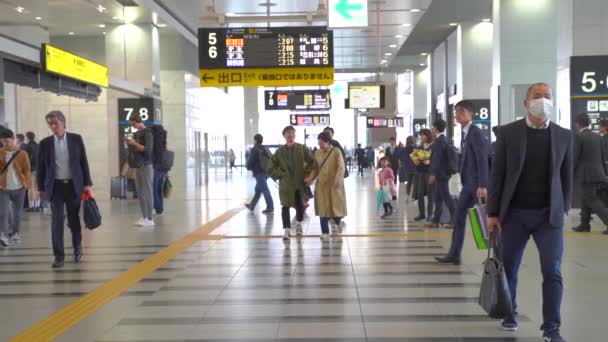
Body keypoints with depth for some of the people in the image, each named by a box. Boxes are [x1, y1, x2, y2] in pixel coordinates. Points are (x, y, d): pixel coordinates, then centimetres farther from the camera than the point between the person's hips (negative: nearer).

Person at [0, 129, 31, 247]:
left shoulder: (22, 154, -5)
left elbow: (27, 170, -2)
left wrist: (27, 184, -8)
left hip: (19, 188, 0)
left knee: (17, 212, 12)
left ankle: (15, 233, 28)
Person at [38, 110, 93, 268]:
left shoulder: (76, 139, 0)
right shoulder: (45, 143, 1)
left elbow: (83, 162, 2)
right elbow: (41, 167, 5)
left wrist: (87, 183, -1)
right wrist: (42, 188, 3)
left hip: (73, 185, 0)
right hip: (55, 186, 0)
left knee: (74, 219, 10)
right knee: (57, 221, -2)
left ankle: (77, 247, 31)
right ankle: (59, 255, 4)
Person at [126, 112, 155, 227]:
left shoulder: (147, 133, -9)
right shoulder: (137, 133, 14)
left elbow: (148, 150, -17)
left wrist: (134, 143, -17)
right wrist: (130, 143, 5)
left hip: (146, 166, -8)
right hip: (138, 166, 8)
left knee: (148, 191, -7)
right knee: (140, 192, 7)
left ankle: (149, 219, -5)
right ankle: (144, 217, 11)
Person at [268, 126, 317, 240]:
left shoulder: (302, 148, 0)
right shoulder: (280, 151, 0)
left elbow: (312, 162, 3)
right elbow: (271, 167, 4)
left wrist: (305, 172, -3)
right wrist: (280, 174, -3)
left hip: (300, 183, 1)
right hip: (286, 183, -1)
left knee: (300, 205, 10)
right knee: (285, 206, -5)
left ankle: (299, 224, 36)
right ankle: (287, 230, 0)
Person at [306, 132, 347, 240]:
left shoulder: (336, 151, -5)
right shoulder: (317, 153, 9)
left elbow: (341, 167, -12)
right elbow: (316, 168, 11)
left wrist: (338, 178, -27)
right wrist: (310, 178, -5)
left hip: (334, 184, -3)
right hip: (321, 184, 3)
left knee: (336, 206, 5)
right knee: (323, 208, 2)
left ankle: (337, 225, 28)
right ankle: (325, 232, 8)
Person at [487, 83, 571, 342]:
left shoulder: (563, 135, 3)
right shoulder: (508, 133, -2)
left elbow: (566, 176, 9)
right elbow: (497, 174, -2)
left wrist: (562, 210, 6)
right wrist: (493, 212, -5)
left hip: (549, 215, 1)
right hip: (514, 214, 0)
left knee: (552, 272, -4)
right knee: (508, 269, 10)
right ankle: (510, 314, 30)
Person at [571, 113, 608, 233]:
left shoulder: (578, 137, -12)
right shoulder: (598, 136, 10)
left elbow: (575, 158, -14)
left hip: (584, 174, -8)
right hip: (597, 173, 8)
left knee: (593, 201, -4)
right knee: (586, 199, 15)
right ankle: (584, 225, 19)